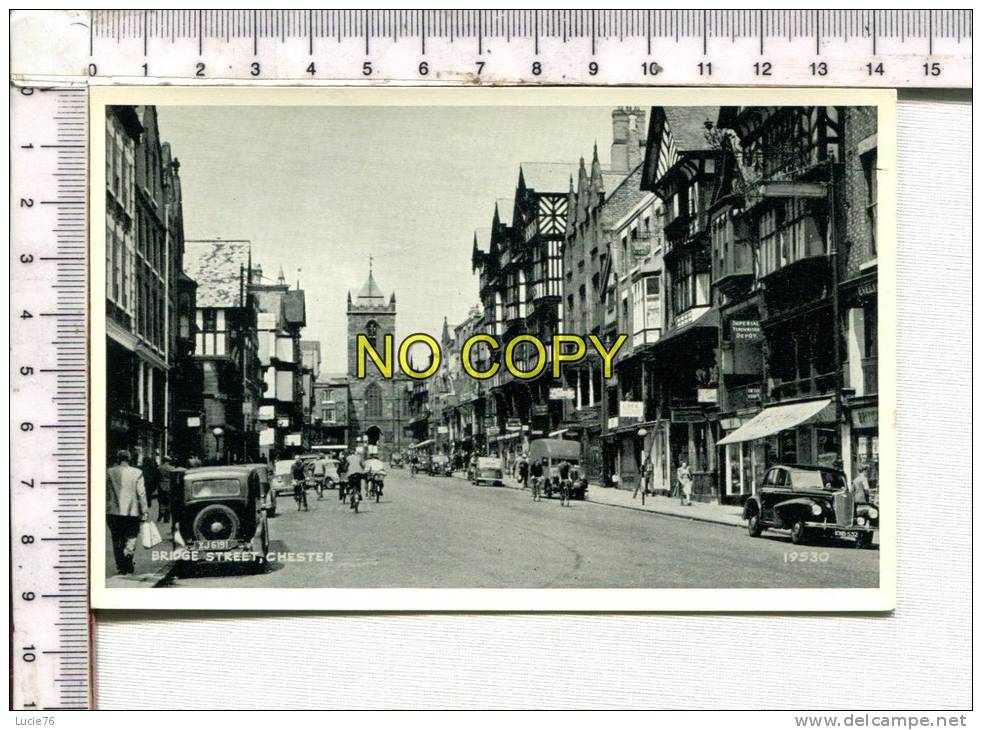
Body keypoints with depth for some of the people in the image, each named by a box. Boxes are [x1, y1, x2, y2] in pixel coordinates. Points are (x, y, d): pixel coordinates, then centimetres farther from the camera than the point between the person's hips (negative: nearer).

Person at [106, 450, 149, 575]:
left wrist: (105, 509, 10)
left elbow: (106, 493, 2)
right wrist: (145, 511, 2)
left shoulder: (109, 472, -1)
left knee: (117, 540, 9)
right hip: (132, 511, -1)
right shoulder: (137, 473, -4)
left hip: (114, 512, 1)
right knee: (131, 536, 12)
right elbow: (141, 493, -3)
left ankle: (121, 567, 11)